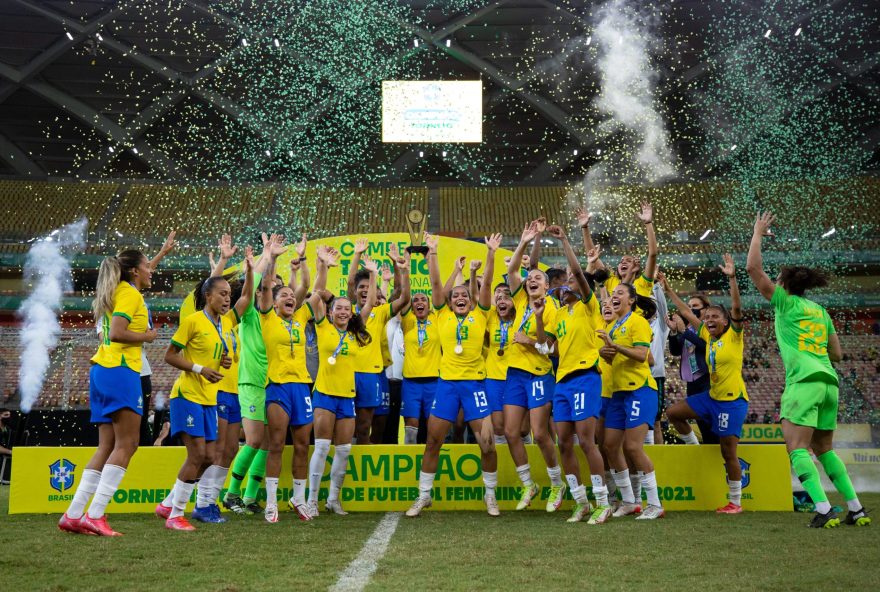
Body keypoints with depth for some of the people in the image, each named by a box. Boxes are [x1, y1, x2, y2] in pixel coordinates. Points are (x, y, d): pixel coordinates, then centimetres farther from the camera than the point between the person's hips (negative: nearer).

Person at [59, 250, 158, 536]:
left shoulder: (117, 292, 20)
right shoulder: (130, 293, -7)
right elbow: (116, 333, -19)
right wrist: (147, 336, -6)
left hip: (102, 370, 10)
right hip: (120, 370, -10)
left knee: (107, 447, 8)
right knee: (126, 444, -11)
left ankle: (73, 515, 4)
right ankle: (94, 515, -17)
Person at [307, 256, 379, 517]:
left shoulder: (355, 333, 9)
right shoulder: (324, 328, 0)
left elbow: (370, 302, 8)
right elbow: (318, 296, -8)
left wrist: (373, 275, 5)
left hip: (347, 395, 4)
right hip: (324, 393, -4)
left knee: (344, 450, 6)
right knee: (322, 447, -7)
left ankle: (334, 498, 17)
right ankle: (312, 500, -3)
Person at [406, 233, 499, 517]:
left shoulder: (479, 314, 7)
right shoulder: (443, 315, 8)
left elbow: (486, 282, 0)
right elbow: (435, 282, 2)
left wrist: (491, 252, -8)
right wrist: (432, 253, -5)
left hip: (474, 382, -1)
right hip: (446, 382, 1)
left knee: (486, 442, -2)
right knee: (433, 441, 4)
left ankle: (490, 493, 16)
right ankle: (424, 495, 16)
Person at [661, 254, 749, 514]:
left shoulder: (734, 335, -7)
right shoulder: (708, 336, 9)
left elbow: (736, 308, -23)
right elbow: (686, 312, 16)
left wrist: (732, 278, -32)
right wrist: (669, 291, 18)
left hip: (733, 399, -7)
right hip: (712, 396, 7)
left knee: (728, 451, -5)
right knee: (673, 413, 9)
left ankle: (735, 502, 5)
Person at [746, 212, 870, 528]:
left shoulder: (786, 303, 4)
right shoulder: (820, 311, 20)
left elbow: (753, 268, 1)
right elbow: (837, 353, 21)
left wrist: (758, 233, 11)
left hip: (803, 381, -7)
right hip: (829, 382, 7)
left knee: (797, 447, -9)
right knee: (824, 448, 16)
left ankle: (824, 510, -22)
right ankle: (857, 509, 11)